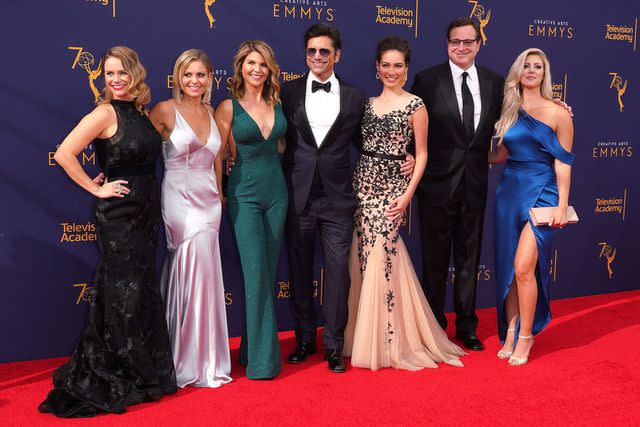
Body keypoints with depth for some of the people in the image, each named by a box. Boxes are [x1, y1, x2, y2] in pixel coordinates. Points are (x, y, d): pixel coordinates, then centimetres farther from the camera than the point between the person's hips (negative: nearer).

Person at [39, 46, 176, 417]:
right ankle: (116, 381, 18)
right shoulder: (105, 113, -12)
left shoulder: (141, 112, 8)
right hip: (119, 214, -7)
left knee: (144, 291, 15)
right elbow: (64, 154, -20)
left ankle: (146, 371, 30)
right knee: (123, 293, 2)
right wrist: (96, 188, -14)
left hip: (146, 212, 7)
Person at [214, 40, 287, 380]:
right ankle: (262, 358, 4)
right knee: (256, 274, -7)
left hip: (276, 192, 5)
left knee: (269, 272, 9)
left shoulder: (278, 103, 7)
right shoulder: (228, 108, -5)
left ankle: (254, 346, 24)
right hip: (245, 195, -5)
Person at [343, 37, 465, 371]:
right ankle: (364, 336, 21)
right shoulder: (368, 103, 12)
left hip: (391, 186, -4)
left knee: (380, 257, -7)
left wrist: (408, 194, -10)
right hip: (362, 182, 4)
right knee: (363, 258, 5)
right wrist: (355, 183, 4)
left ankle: (386, 341, 8)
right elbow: (361, 146, 15)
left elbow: (422, 154, -2)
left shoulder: (415, 105, -2)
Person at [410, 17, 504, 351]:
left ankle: (466, 325, 29)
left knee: (469, 257, 14)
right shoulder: (427, 80, -5)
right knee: (435, 258, 9)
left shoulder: (494, 82, 5)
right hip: (437, 182, -3)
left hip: (475, 183, 3)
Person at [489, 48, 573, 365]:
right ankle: (510, 332, 20)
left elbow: (563, 163, -4)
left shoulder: (558, 114, -2)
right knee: (507, 269, 7)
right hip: (509, 192, 5)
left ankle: (525, 337, 4)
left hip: (541, 194, -5)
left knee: (523, 267, -13)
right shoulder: (510, 111, 10)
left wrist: (562, 205, -7)